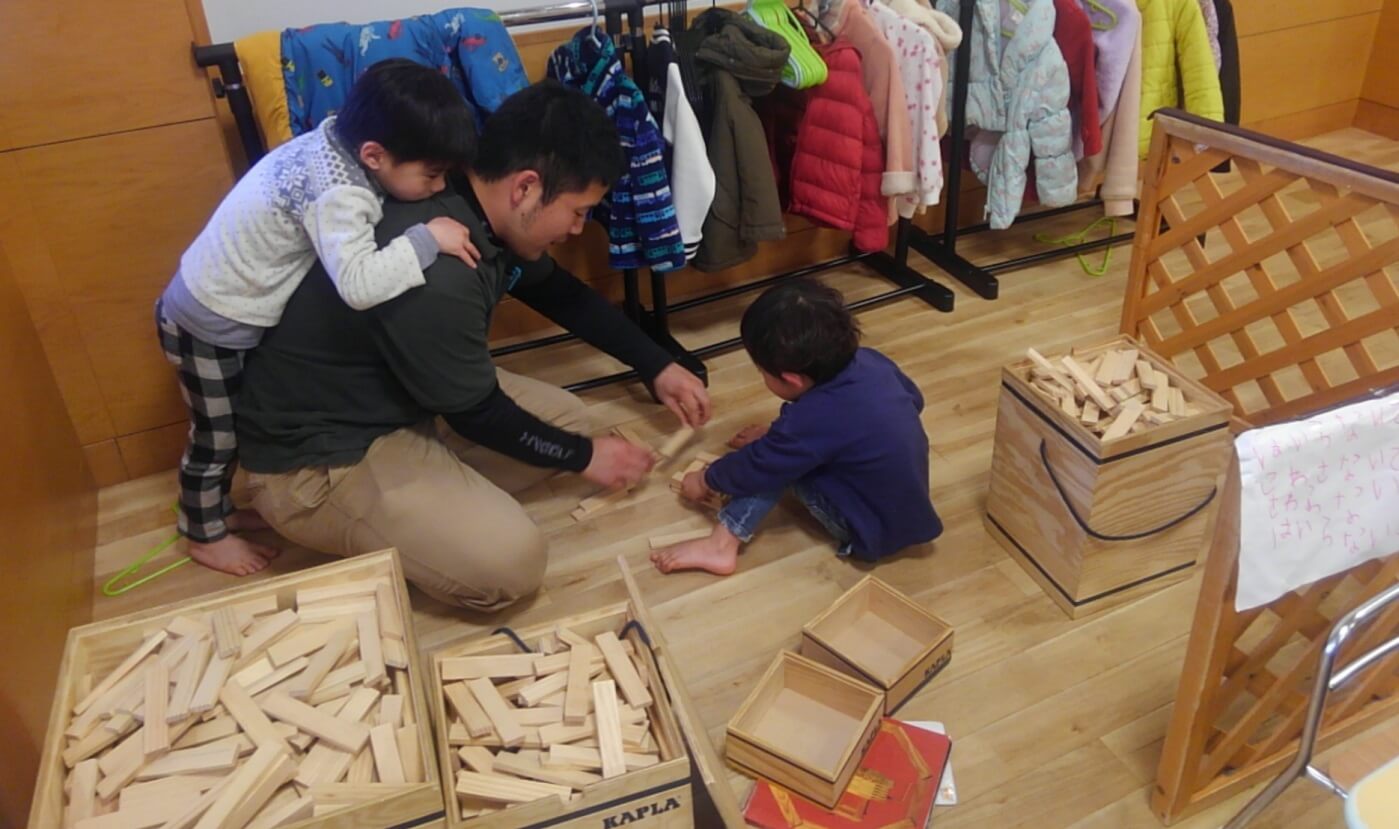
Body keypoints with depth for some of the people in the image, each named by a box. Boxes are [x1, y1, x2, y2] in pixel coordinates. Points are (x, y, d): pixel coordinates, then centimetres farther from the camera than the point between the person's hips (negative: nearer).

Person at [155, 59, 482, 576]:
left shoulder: (338, 138, -11)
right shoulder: (337, 192, -35)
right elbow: (358, 284, -49)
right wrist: (427, 238, -37)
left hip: (228, 309, 8)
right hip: (210, 324, -8)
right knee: (218, 435, 14)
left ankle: (217, 508, 49)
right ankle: (204, 535, 39)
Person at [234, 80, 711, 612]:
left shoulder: (484, 211, -5)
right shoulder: (435, 276, -34)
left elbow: (561, 294, 13)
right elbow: (479, 413, -19)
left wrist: (657, 367, 13)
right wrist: (584, 457, -4)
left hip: (405, 398, 9)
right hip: (314, 456, -9)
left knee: (564, 417, 7)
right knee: (510, 563, -20)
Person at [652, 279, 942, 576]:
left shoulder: (812, 421, -30)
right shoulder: (870, 361, -10)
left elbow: (756, 469, -15)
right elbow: (914, 398, 12)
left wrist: (706, 480, 5)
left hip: (877, 533, -8)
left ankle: (722, 544, -8)